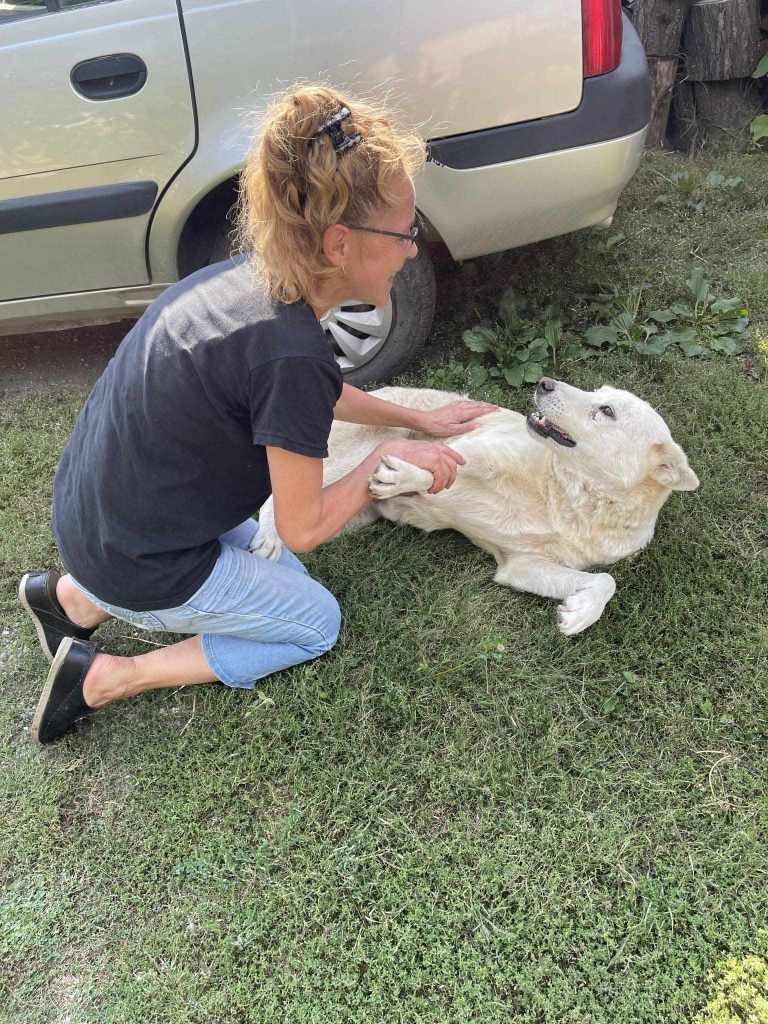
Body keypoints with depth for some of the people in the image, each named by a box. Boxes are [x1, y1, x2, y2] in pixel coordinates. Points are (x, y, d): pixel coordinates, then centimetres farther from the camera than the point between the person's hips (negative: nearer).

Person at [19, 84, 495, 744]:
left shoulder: (253, 275, -5)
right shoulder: (292, 352, -31)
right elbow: (304, 527, -19)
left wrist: (420, 420, 16)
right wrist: (387, 455, -6)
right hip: (139, 568, -8)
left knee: (278, 569, 27)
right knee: (316, 622, 12)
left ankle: (80, 597, 20)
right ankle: (105, 679, 7)